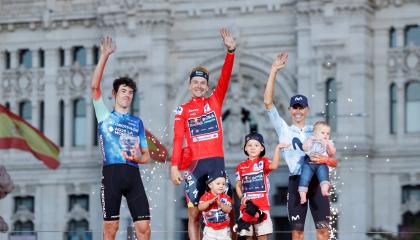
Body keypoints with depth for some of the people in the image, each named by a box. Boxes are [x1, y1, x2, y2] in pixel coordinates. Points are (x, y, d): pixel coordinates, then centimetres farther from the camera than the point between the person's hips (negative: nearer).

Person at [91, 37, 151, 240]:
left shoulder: (137, 122, 20)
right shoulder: (105, 116, 11)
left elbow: (147, 156, 20)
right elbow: (95, 86, -3)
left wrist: (139, 158, -5)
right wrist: (104, 56, -8)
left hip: (133, 174, 3)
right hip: (112, 172, -3)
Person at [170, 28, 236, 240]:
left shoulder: (215, 101, 12)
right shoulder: (183, 110, 8)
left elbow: (225, 79, -1)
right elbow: (178, 139, 0)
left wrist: (231, 51, -13)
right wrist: (174, 166, -12)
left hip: (217, 161, 1)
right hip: (195, 164, -1)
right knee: (194, 212, 1)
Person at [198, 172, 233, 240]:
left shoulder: (226, 198, -2)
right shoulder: (206, 196, -6)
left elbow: (228, 210, -15)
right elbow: (200, 207, -20)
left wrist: (220, 203, -31)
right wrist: (210, 201, -33)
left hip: (224, 229, 1)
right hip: (210, 229, -1)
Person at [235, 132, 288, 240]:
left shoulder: (263, 162, 1)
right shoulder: (241, 166, 9)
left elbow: (274, 166, -21)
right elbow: (238, 185, 13)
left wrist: (277, 149, -31)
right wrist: (242, 197, -4)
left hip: (262, 206, -3)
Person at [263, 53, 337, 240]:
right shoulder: (284, 130, 12)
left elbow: (334, 162, 12)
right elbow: (268, 102, 1)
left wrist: (325, 160, -13)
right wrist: (274, 71, -3)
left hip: (317, 180, 1)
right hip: (296, 181, -1)